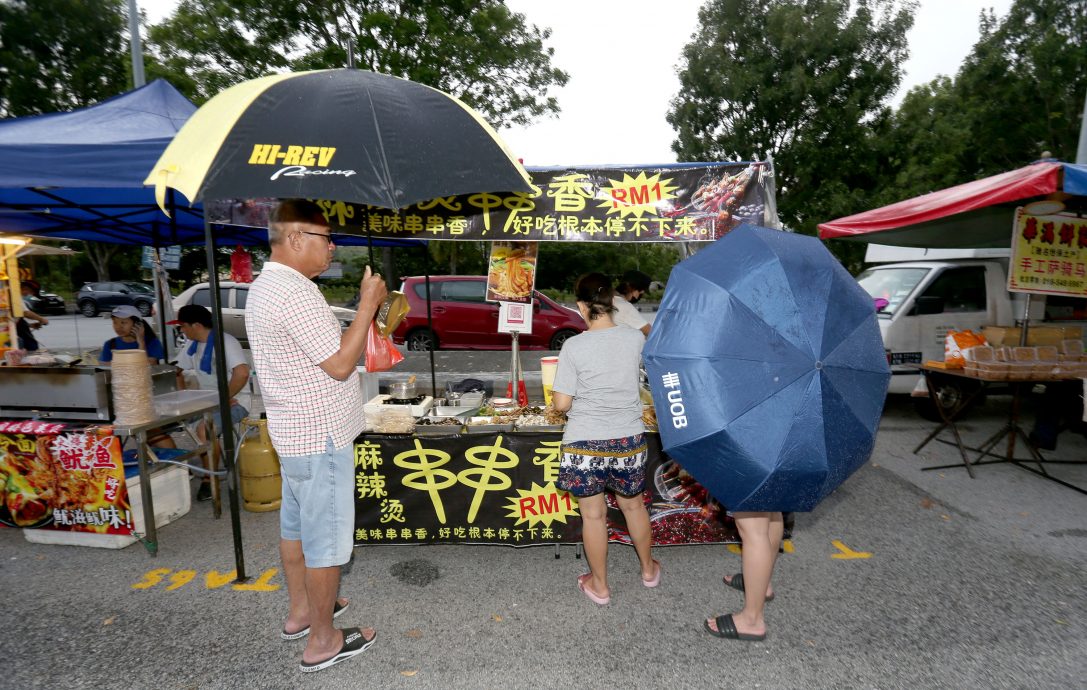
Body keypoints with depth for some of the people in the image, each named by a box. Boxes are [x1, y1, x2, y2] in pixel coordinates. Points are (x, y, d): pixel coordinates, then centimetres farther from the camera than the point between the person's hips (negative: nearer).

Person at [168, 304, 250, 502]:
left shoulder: (226, 341, -19)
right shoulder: (192, 345, 9)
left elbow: (242, 373, -34)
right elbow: (179, 371, 23)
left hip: (233, 403, -9)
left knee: (203, 430, -33)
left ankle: (210, 479, -12)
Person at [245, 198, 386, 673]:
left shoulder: (264, 287, 11)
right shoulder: (296, 292, -23)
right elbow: (340, 364, -23)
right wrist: (368, 303, -17)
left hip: (293, 433, 11)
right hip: (320, 437, -10)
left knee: (297, 525, 22)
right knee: (327, 538, 3)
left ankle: (300, 611, 40)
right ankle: (323, 641, 19)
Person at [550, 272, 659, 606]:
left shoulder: (574, 346, -17)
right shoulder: (636, 339, -6)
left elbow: (561, 403, -15)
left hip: (585, 443, -3)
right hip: (629, 439, 4)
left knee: (593, 514, 13)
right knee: (633, 505, 24)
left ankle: (599, 585, 32)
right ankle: (648, 569, 45)